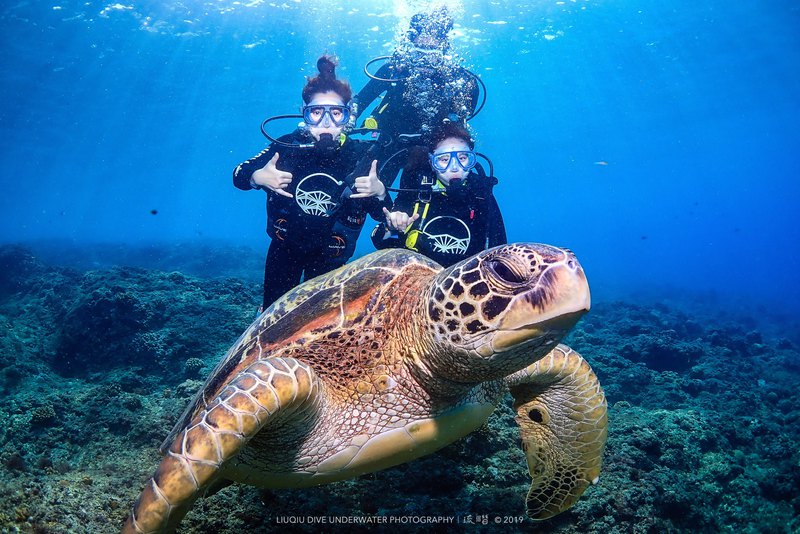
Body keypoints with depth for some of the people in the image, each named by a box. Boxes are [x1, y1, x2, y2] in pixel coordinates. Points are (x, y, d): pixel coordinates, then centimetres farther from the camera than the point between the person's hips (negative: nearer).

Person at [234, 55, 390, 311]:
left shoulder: (362, 156, -20)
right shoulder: (288, 146, -20)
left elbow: (383, 216, -13)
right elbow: (239, 175, -8)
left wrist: (379, 193, -35)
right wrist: (257, 177, -31)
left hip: (330, 253, 0)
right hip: (285, 246, 1)